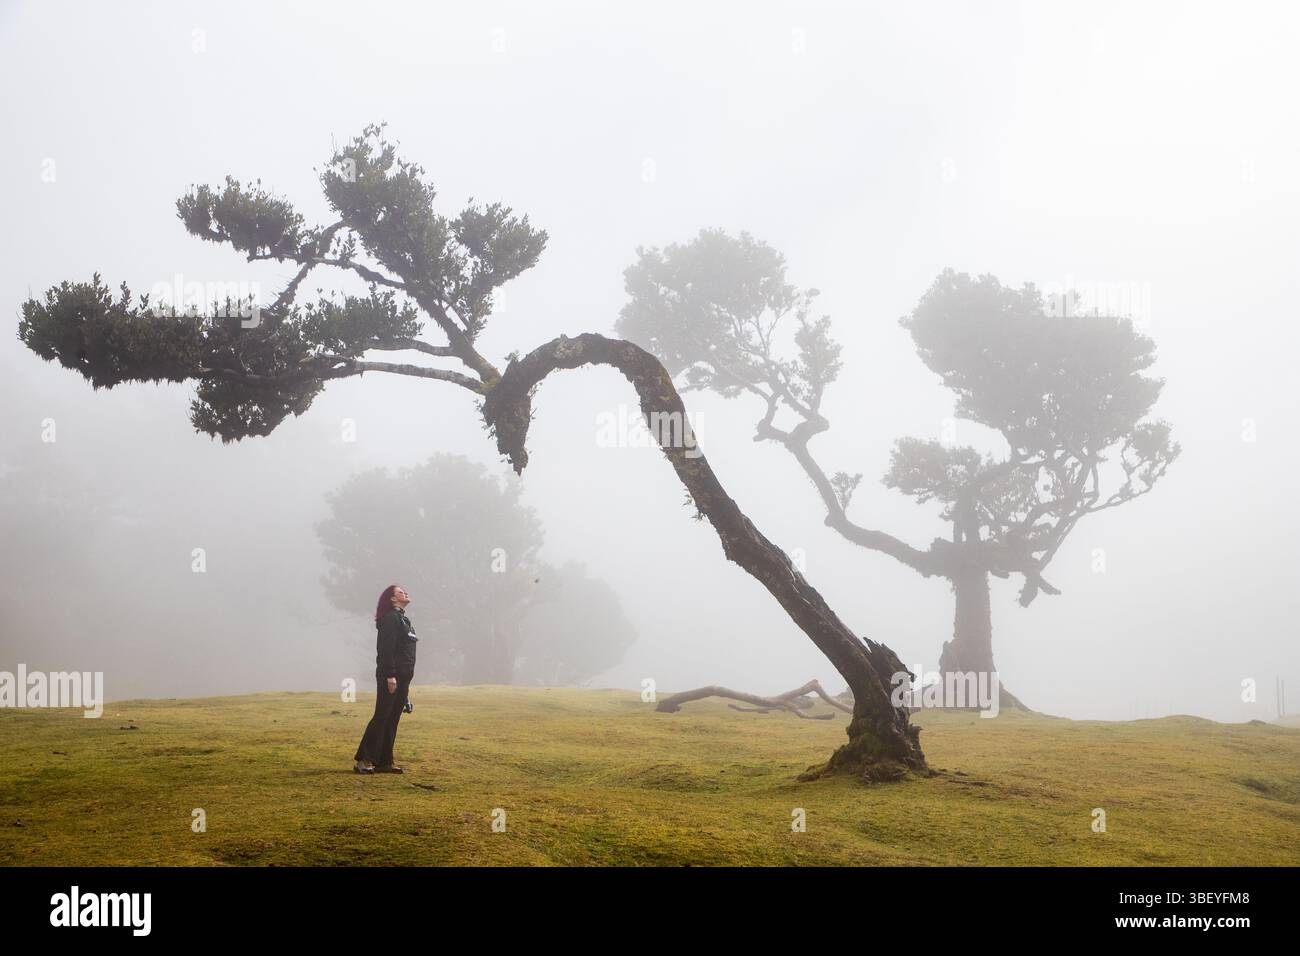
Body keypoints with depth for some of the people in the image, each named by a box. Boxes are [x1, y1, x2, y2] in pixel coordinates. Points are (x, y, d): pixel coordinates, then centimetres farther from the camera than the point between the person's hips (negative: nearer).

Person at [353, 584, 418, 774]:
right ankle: (362, 760, -7)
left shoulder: (403, 619, 20)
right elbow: (386, 648, -18)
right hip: (391, 677, -9)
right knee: (381, 717, -9)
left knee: (392, 719, 8)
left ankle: (384, 762, 10)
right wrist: (390, 675, -23)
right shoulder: (390, 618, -10)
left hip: (402, 677, 9)